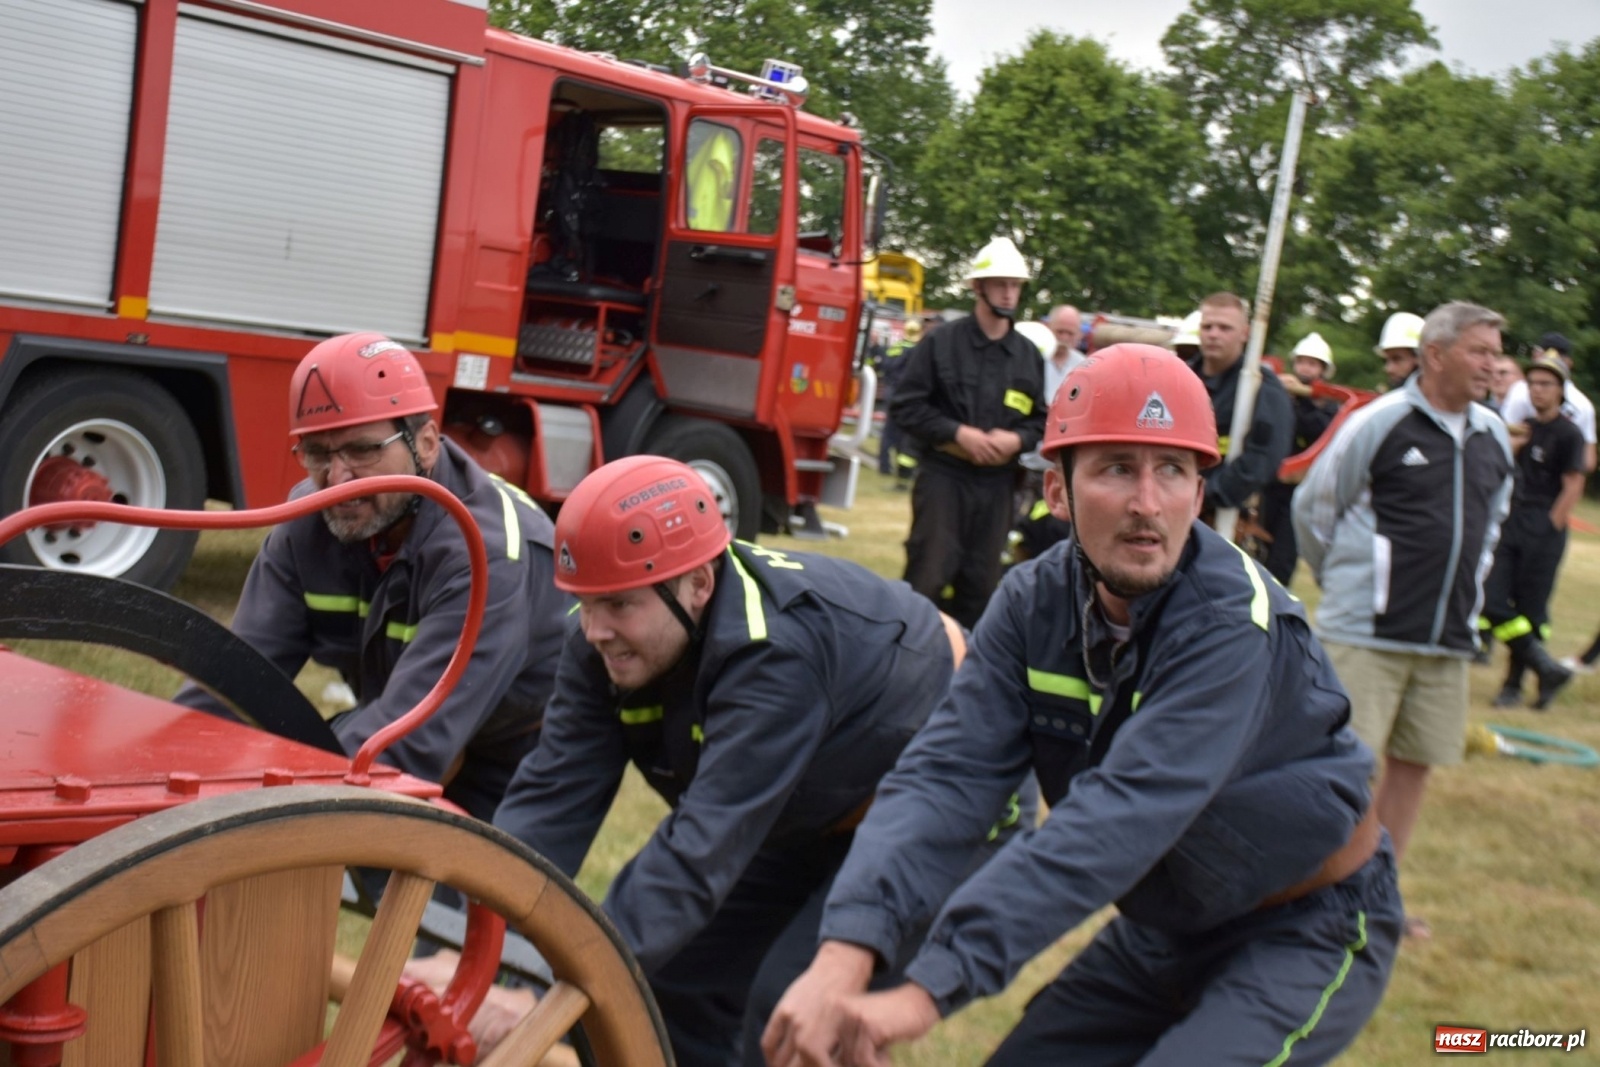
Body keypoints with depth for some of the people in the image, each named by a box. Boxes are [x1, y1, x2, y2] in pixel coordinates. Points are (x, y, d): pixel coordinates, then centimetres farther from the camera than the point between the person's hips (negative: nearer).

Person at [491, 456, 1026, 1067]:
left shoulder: (776, 651, -39)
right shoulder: (609, 639, -17)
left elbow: (701, 851, -46)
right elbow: (555, 794, -22)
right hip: (818, 808, 8)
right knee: (670, 972, 3)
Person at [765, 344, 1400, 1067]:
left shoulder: (1234, 623, -28)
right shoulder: (1034, 602, -11)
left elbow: (1123, 817, -39)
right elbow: (948, 770, -23)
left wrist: (929, 988, -46)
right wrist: (843, 955, -39)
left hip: (1307, 931, -5)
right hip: (1165, 928, 5)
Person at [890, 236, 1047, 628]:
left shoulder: (1028, 355, 9)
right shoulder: (941, 343, -2)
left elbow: (1040, 420, 14)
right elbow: (907, 407, -4)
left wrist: (1016, 440, -8)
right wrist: (958, 433, -15)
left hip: (997, 484, 4)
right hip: (943, 477, -4)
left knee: (981, 583, 8)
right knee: (928, 576, -6)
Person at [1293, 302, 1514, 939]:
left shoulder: (1494, 438, 9)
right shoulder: (1378, 423, -10)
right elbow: (1312, 507, -1)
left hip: (1447, 640, 6)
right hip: (1366, 633, -6)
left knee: (1415, 762, 10)